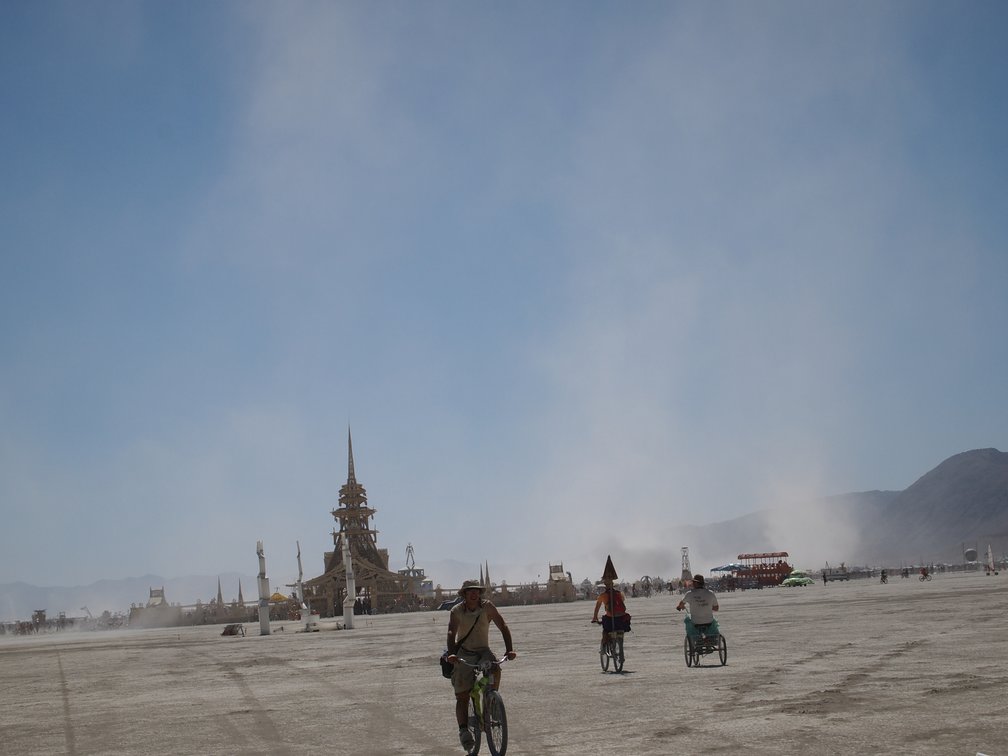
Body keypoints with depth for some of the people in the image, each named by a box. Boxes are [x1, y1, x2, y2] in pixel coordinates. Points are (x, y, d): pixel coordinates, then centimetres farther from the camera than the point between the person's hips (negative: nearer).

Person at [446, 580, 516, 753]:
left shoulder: (487, 607, -7)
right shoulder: (456, 611, -8)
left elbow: (503, 627, -9)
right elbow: (451, 633, -21)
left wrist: (509, 649, -23)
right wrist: (451, 653, -39)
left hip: (483, 651, 1)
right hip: (463, 653, -1)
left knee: (495, 668, -31)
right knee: (462, 696, -10)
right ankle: (464, 730, -7)